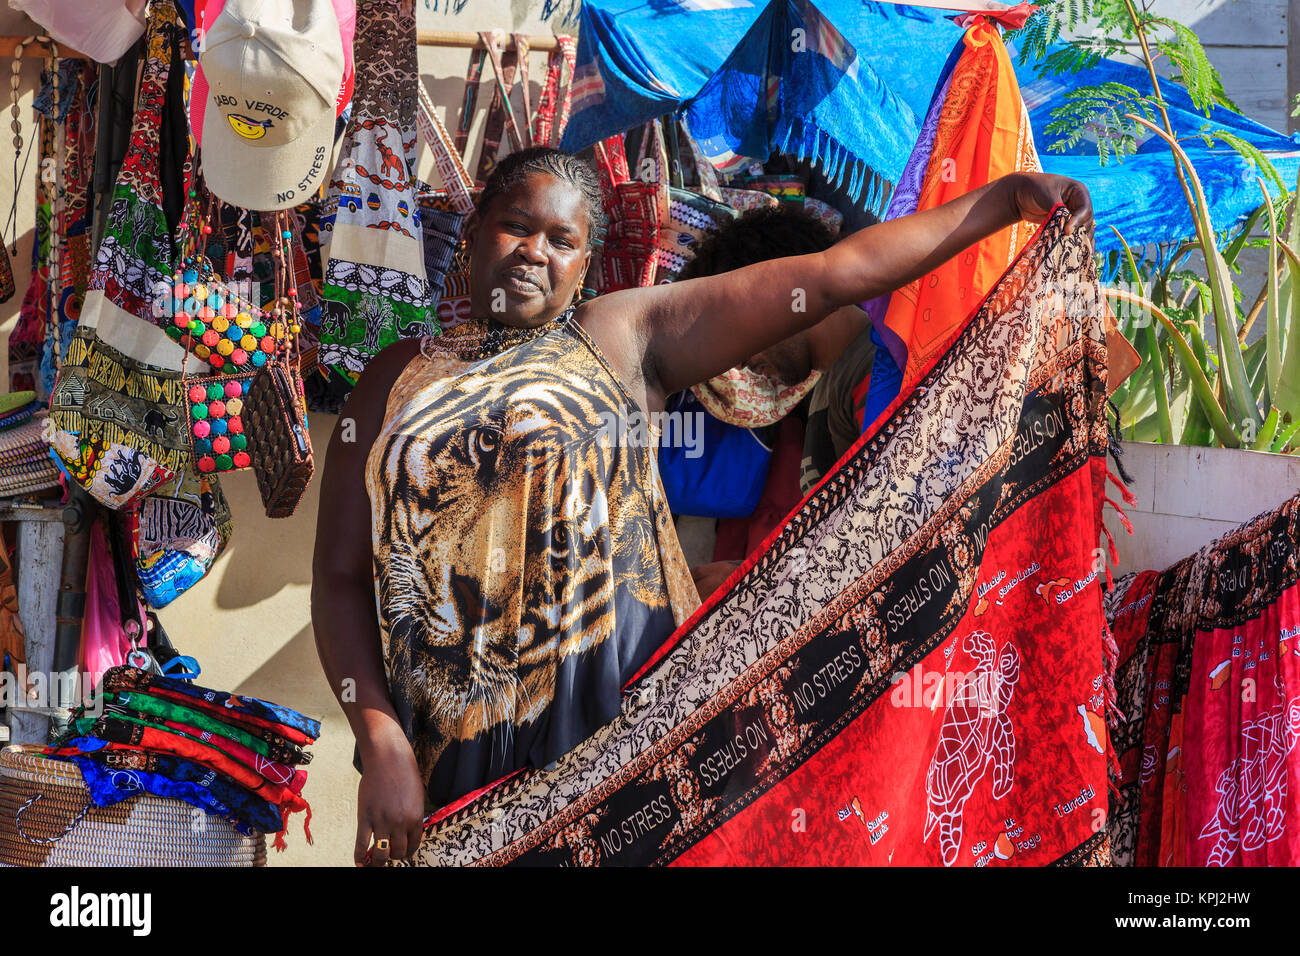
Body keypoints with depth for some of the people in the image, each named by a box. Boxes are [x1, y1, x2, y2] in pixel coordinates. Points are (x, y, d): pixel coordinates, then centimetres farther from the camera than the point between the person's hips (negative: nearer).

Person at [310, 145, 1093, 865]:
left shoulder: (627, 337, 7)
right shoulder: (398, 379, 10)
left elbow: (837, 274, 2)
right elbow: (341, 575, 3)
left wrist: (1008, 197, -2)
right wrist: (383, 745, -9)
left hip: (614, 713, -1)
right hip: (449, 742, 1)